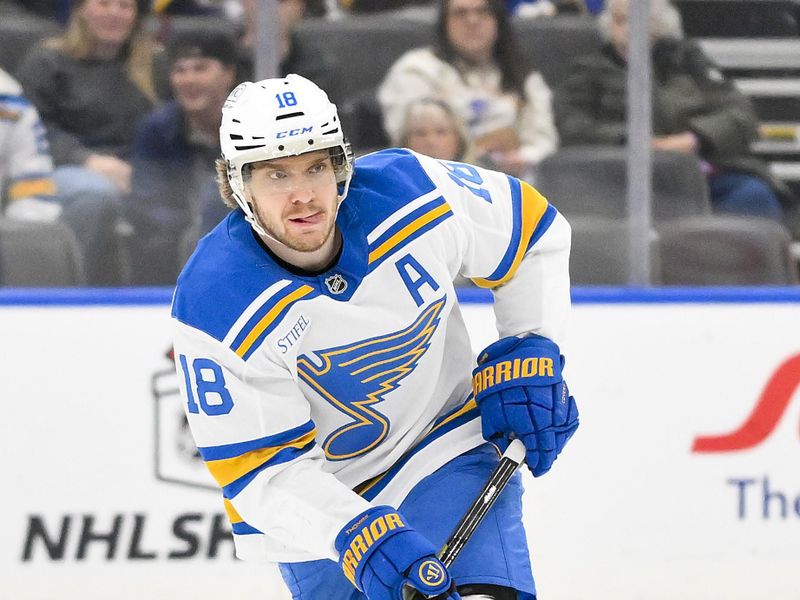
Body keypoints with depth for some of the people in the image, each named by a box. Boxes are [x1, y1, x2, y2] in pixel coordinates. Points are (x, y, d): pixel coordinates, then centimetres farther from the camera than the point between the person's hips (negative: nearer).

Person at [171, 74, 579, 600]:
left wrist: (531, 357, -5)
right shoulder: (214, 309, -26)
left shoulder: (412, 192, -20)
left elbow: (533, 228, 0)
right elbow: (262, 470, -22)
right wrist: (356, 536, -35)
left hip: (447, 448, 1)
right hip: (318, 502, 0)